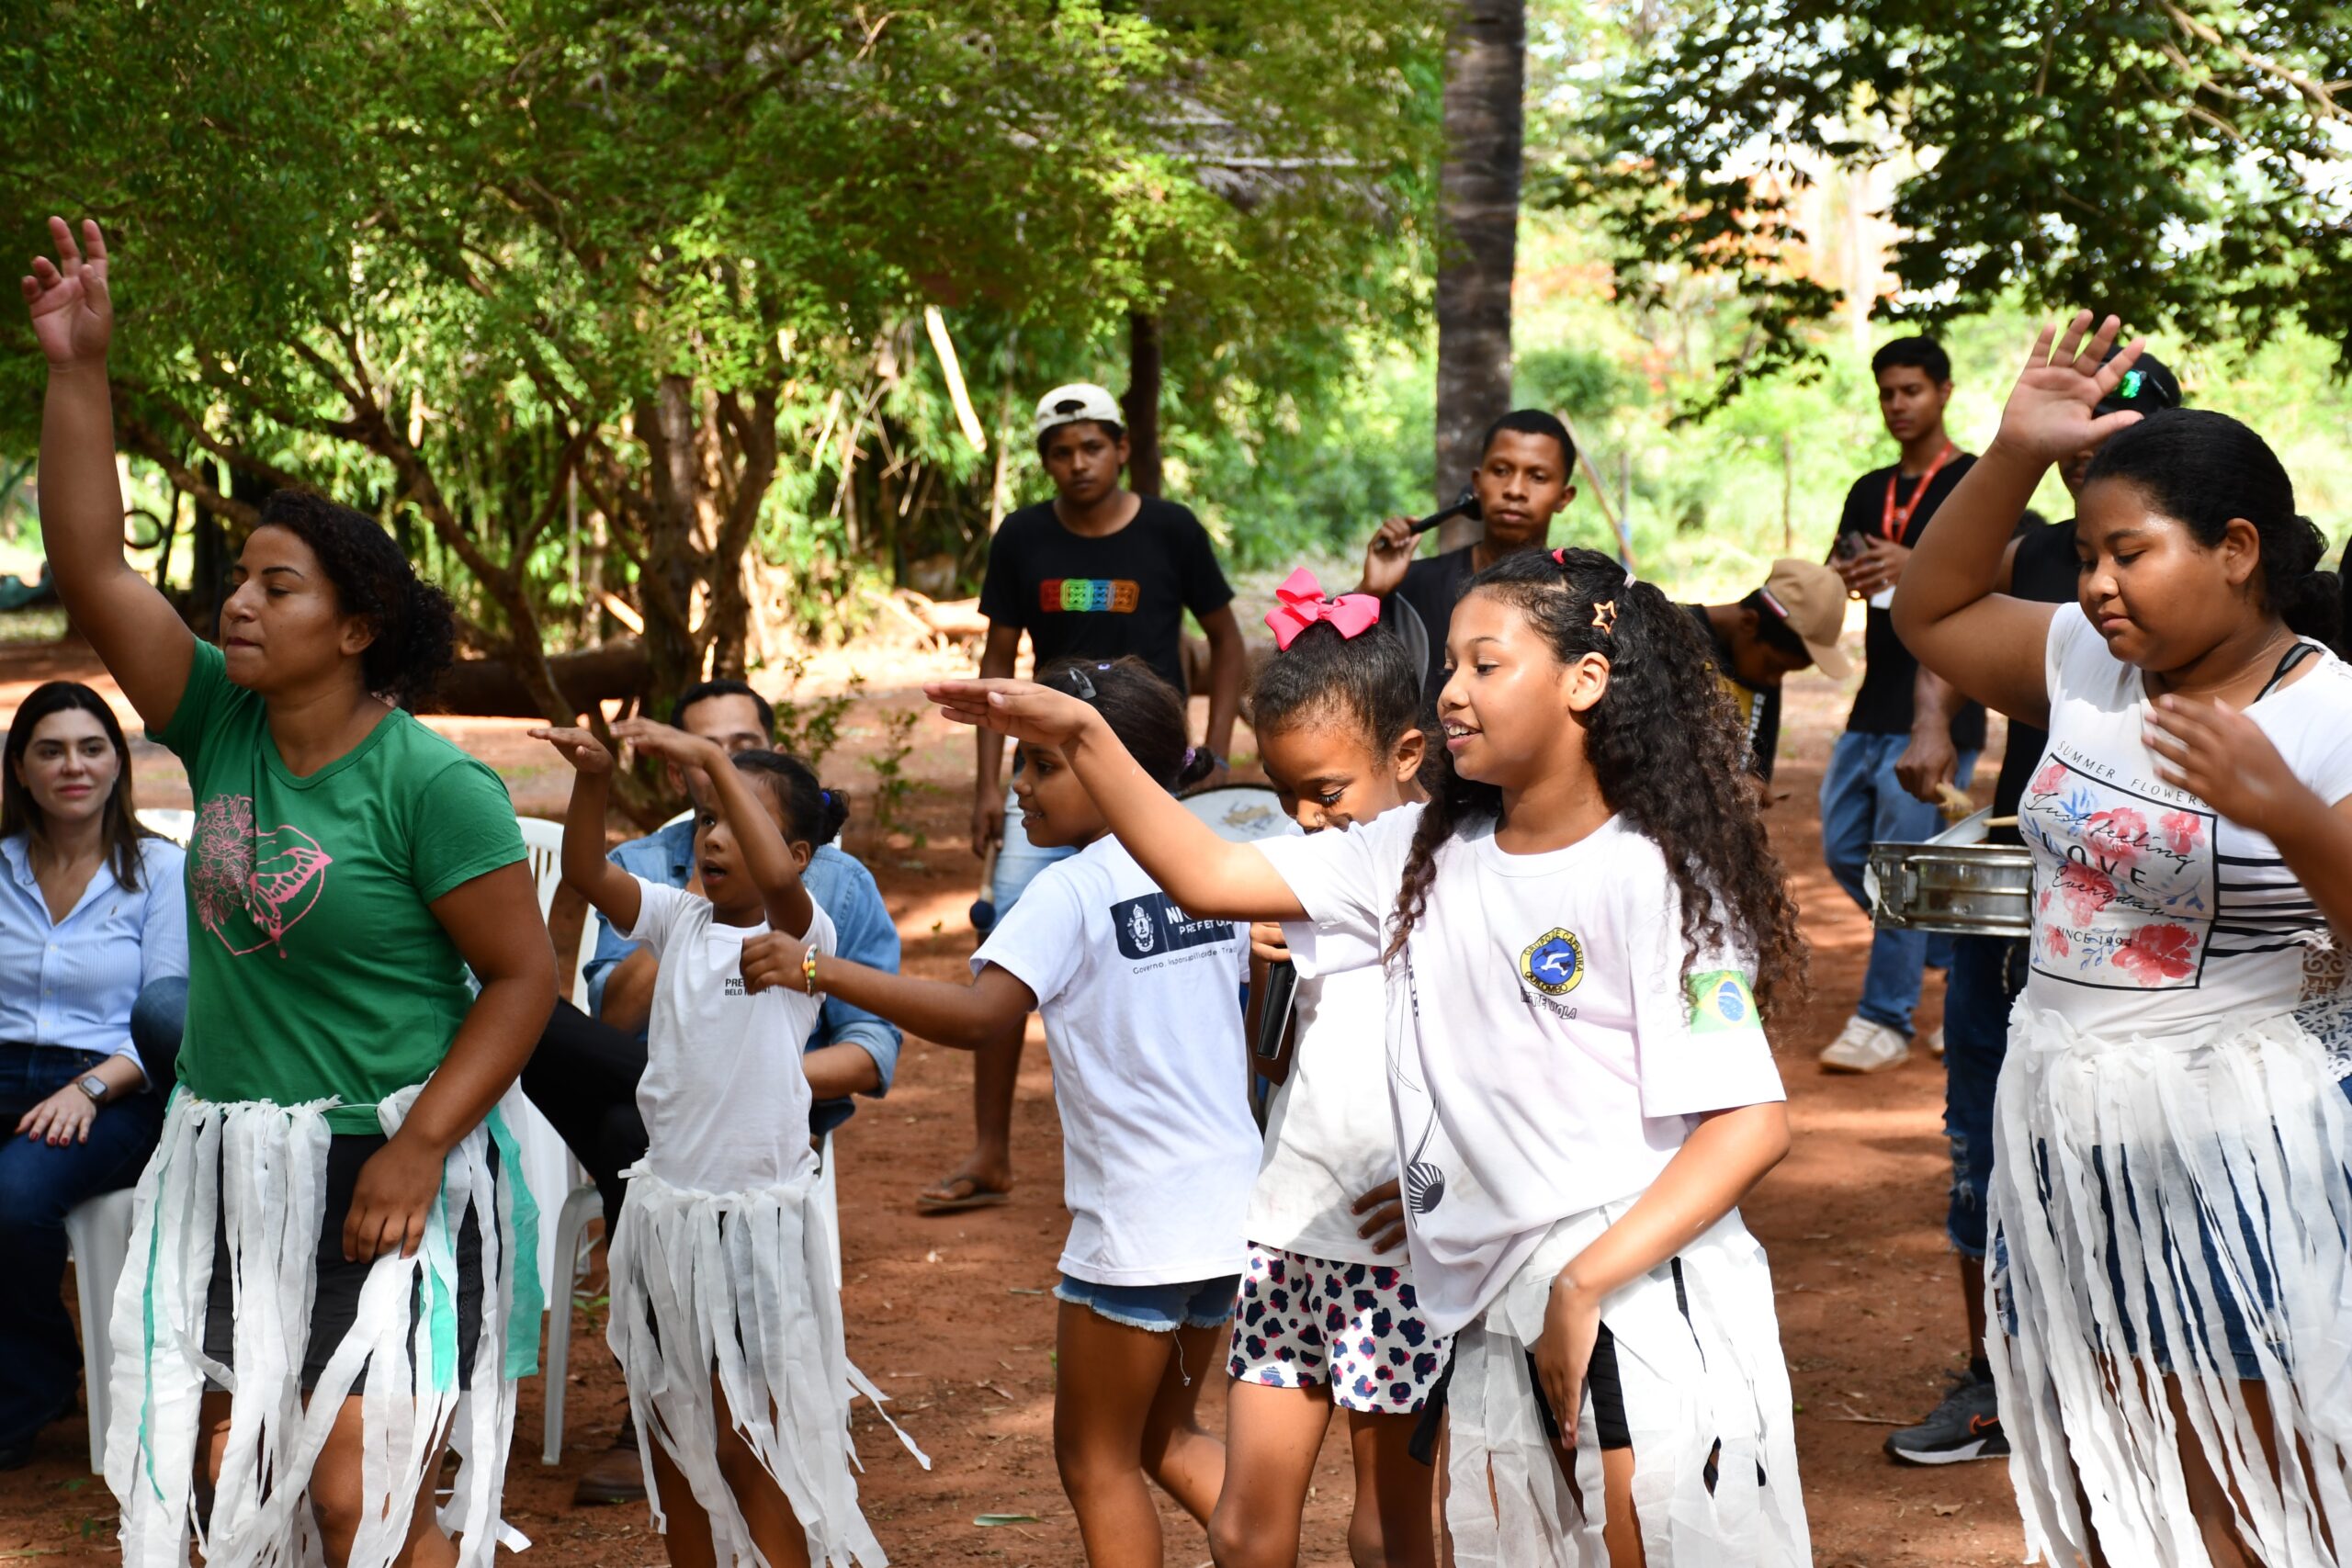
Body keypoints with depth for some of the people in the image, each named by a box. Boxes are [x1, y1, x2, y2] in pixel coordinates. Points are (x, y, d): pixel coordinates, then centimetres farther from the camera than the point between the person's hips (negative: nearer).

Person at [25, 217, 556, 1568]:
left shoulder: (429, 781, -12)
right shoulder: (222, 721, 4)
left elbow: (525, 973, -12)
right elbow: (92, 566, 0)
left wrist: (418, 1147, -18)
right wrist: (79, 369, -6)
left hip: (383, 1171, -6)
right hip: (230, 1166, 6)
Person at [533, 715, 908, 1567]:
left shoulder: (801, 934, -9)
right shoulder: (678, 918, 4)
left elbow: (775, 878, -31)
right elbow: (587, 874, -10)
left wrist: (715, 762, -36)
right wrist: (593, 780, -25)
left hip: (758, 1216, -6)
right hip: (665, 1203, 6)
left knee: (747, 1440, 0)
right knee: (670, 1432, 14)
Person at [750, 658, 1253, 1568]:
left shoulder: (1073, 890, -14)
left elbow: (979, 1017, -26)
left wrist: (823, 972, -26)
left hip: (1137, 1223, -7)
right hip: (1233, 1202, 7)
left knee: (1096, 1458, 10)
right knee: (1166, 1437, 23)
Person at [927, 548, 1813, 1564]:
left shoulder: (1654, 877, -10)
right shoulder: (1423, 855, 10)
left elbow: (1752, 1124, -14)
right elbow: (1209, 878, 6)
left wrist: (1586, 1285, -19)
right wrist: (1083, 740, -4)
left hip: (1642, 1300, -6)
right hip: (1497, 1321, 6)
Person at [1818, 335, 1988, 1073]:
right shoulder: (1870, 491, 17)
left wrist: (1914, 566, -26)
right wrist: (1849, 577, -9)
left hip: (1938, 708, -8)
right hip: (1876, 700, 8)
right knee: (1845, 851, 9)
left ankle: (1886, 1019, -3)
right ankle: (1959, 959, 26)